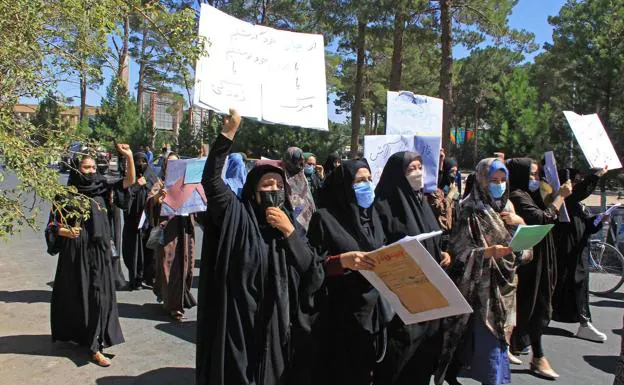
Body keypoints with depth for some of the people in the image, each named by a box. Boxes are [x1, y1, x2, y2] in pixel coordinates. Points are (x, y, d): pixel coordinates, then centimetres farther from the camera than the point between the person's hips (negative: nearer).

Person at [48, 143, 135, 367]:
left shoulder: (101, 189, 4)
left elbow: (129, 181, -2)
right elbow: (52, 225, -3)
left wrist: (129, 157, -15)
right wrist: (66, 232, -24)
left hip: (99, 252, 2)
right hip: (75, 253, -2)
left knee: (99, 295, 0)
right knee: (75, 295, 8)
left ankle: (94, 347, 6)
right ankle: (72, 333, 30)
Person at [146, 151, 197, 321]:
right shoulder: (161, 183, 3)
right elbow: (150, 201, -11)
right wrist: (158, 194, -32)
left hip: (185, 229, 4)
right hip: (168, 228, -4)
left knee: (185, 263, 10)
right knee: (170, 265, -2)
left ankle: (183, 297, 28)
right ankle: (173, 305, 4)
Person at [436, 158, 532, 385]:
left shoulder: (506, 207, 10)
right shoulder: (472, 212, -11)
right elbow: (459, 251, -16)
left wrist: (519, 222, -6)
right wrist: (489, 252, -28)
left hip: (505, 284, 7)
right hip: (483, 287, -7)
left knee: (498, 338, 13)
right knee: (491, 342, -7)